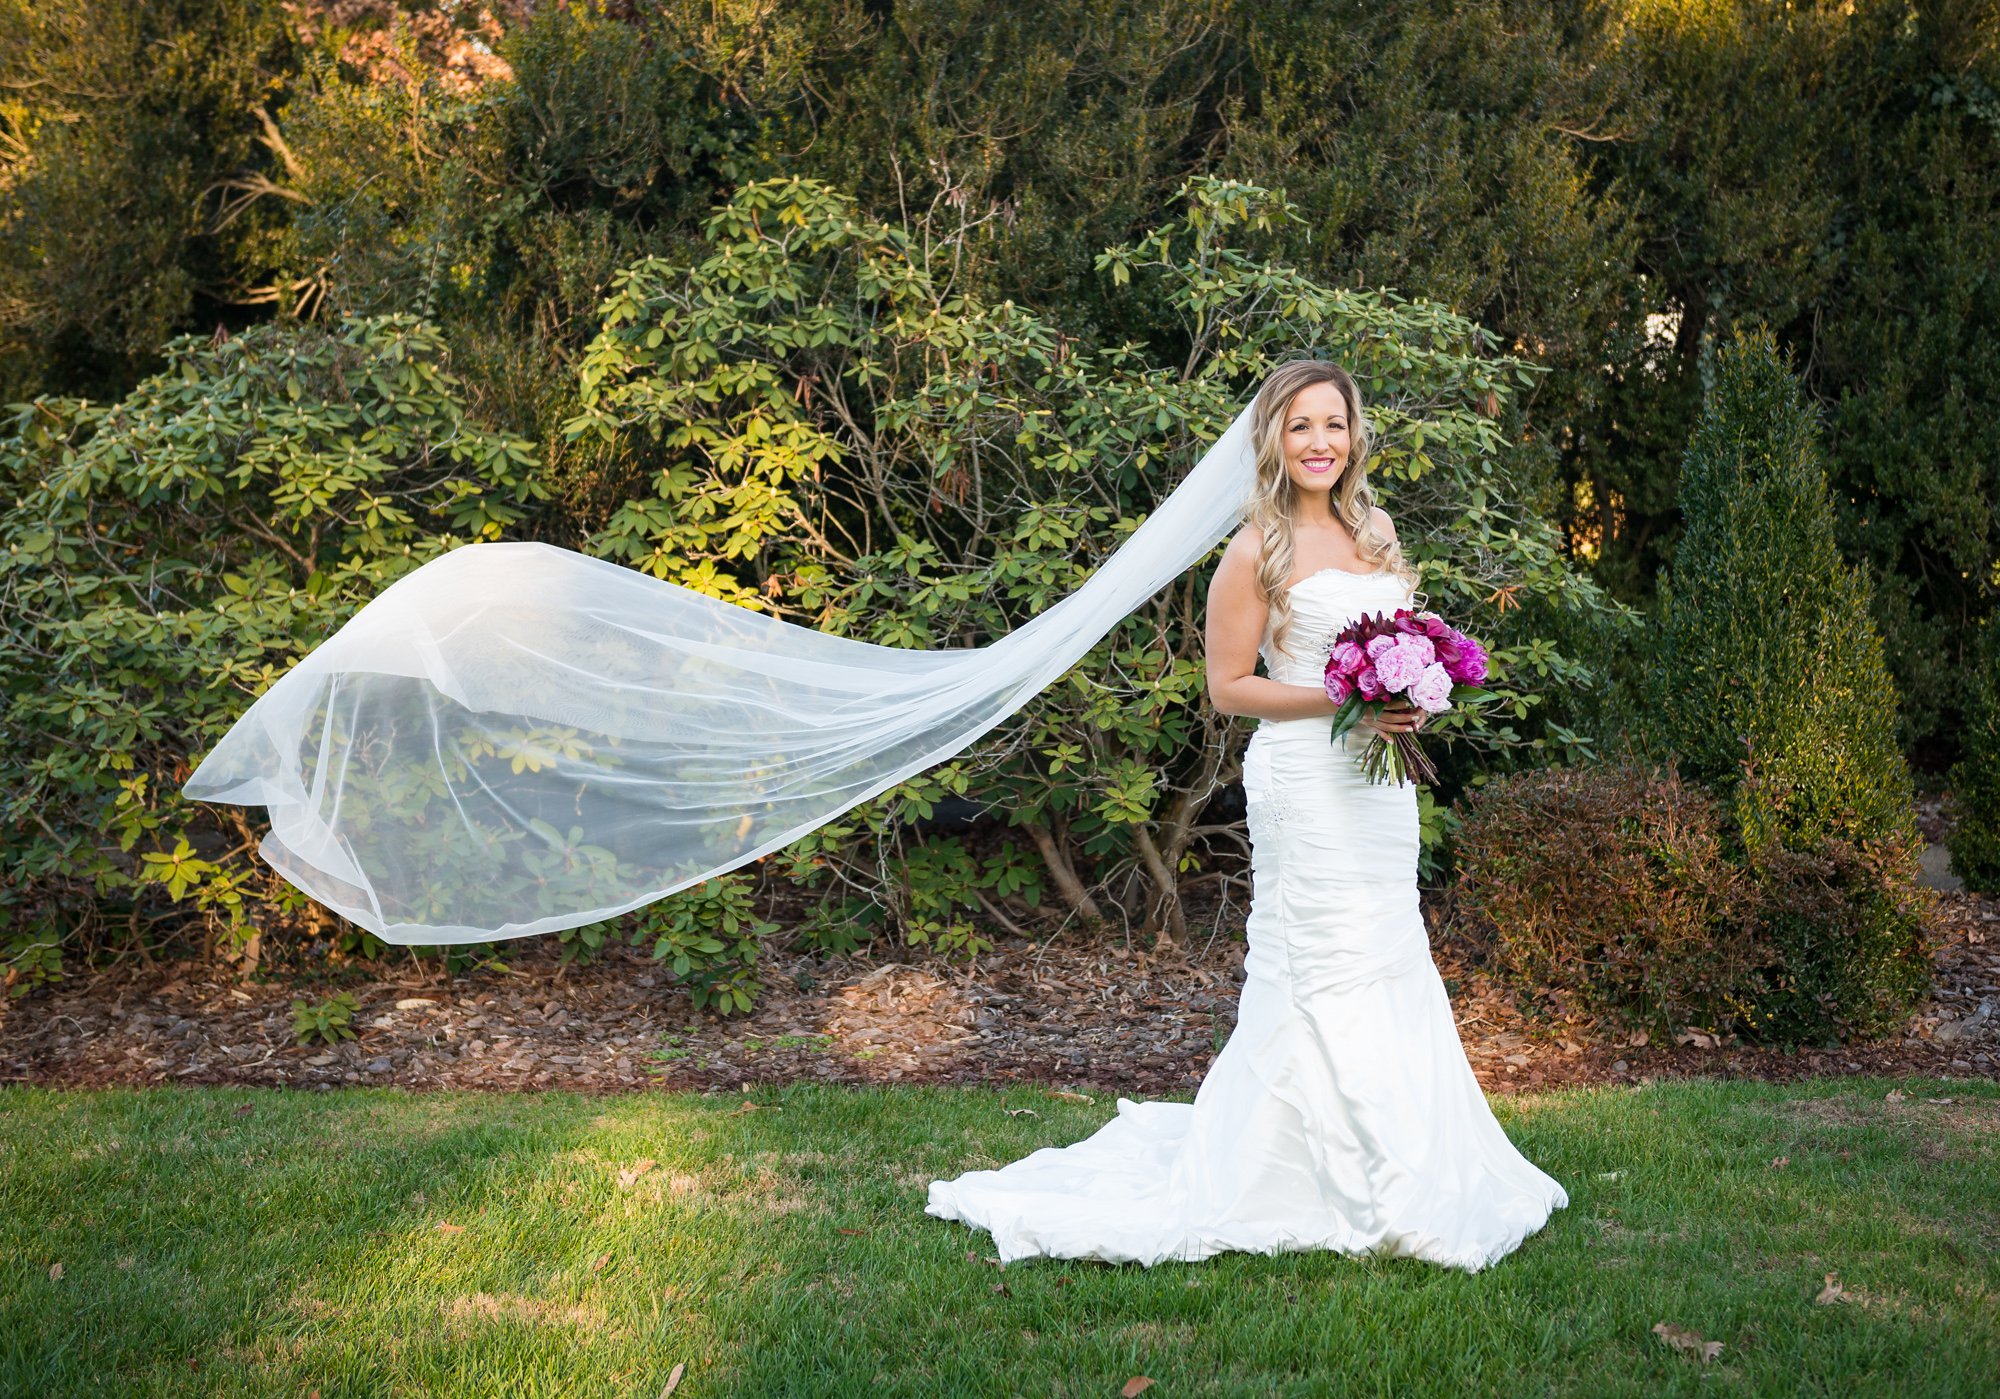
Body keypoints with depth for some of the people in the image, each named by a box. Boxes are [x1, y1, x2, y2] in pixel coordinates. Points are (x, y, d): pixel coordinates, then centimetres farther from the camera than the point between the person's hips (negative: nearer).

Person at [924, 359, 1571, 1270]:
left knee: (1386, 964, 13)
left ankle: (1397, 1172, 26)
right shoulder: (1258, 551, -8)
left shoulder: (1376, 533, 13)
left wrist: (1414, 699, 0)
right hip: (1304, 783, -7)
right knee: (1321, 972, -4)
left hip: (1380, 778, 8)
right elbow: (1227, 686, -10)